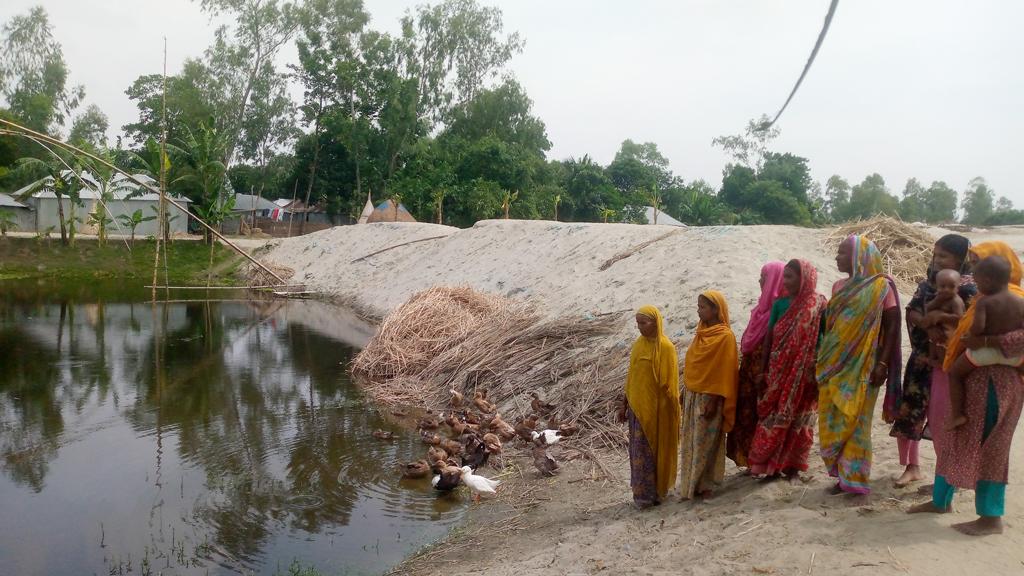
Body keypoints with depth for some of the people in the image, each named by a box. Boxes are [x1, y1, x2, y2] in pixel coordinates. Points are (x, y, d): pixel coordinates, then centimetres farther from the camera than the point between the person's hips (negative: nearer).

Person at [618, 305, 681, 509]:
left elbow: (669, 382, -11)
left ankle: (653, 492, 15)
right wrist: (624, 405, 13)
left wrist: (668, 410, -11)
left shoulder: (665, 347, -12)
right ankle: (643, 493, 20)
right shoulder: (638, 345, 7)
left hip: (655, 408, -6)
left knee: (653, 450, 3)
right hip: (637, 407, 6)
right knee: (639, 450, 10)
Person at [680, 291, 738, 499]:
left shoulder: (725, 336, -15)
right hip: (693, 395, 7)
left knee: (705, 443, 2)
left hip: (709, 397, -7)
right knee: (690, 442, 12)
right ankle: (691, 484, 21)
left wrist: (714, 402, -17)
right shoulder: (702, 332, 8)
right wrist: (685, 391, 14)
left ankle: (705, 485, 14)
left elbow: (724, 371, -16)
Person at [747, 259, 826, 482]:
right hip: (779, 373, 3)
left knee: (798, 420, 8)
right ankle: (769, 464, 14)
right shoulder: (780, 304, 4)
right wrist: (764, 369, 6)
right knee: (773, 418, 5)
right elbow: (769, 337, 7)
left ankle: (792, 466, 20)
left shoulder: (819, 306, -6)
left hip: (804, 374, -3)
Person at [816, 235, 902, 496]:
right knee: (832, 422, 6)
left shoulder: (881, 287, -6)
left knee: (854, 422, -1)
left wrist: (882, 363, -14)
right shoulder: (839, 287, 12)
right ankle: (842, 475, 16)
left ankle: (854, 477, 9)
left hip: (862, 366, -6)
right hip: (834, 364, 6)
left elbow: (892, 326, -8)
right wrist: (821, 360, 12)